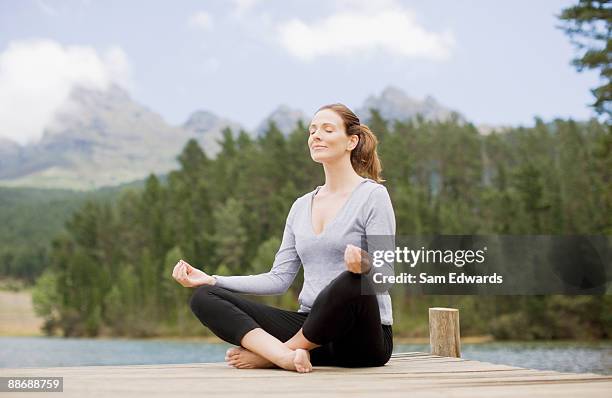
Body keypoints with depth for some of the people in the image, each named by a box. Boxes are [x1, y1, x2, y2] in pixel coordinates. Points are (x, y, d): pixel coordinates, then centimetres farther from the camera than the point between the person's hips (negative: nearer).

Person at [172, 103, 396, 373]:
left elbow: (385, 274, -10)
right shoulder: (301, 206, 16)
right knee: (204, 297, -9)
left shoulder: (373, 195, -3)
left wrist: (365, 266, -34)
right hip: (308, 325, 5)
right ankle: (287, 355, -33)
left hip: (364, 337, -5)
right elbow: (279, 278, 11)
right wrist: (212, 280, 2)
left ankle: (266, 353, -20)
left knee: (352, 282, -41)